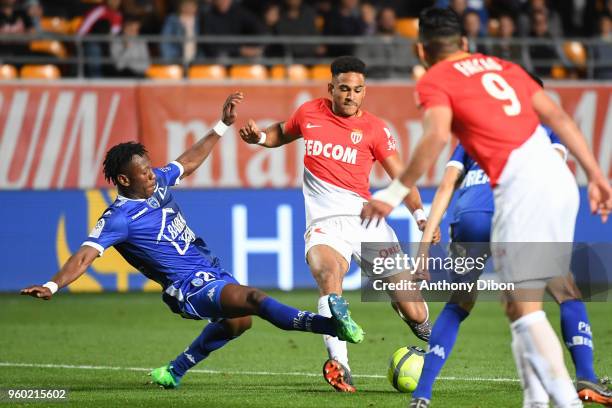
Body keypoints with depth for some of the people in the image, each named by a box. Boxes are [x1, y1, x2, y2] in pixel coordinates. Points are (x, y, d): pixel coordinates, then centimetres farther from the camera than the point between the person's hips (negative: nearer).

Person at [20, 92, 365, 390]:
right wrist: (52, 286, -40)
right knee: (254, 298, -26)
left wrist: (223, 126, 23)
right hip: (190, 287, -9)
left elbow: (189, 162, 22)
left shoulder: (158, 182, 5)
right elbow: (86, 255, -25)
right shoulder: (119, 218, -17)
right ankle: (333, 324, -36)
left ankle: (175, 371, 35)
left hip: (212, 269, 9)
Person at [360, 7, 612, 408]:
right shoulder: (503, 67, 24)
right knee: (519, 303, 17)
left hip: (522, 186, -7)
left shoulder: (434, 81, 5)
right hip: (560, 179, 7)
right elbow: (558, 117, 17)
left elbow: (437, 136, -14)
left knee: (525, 308, -7)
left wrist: (395, 192, -12)